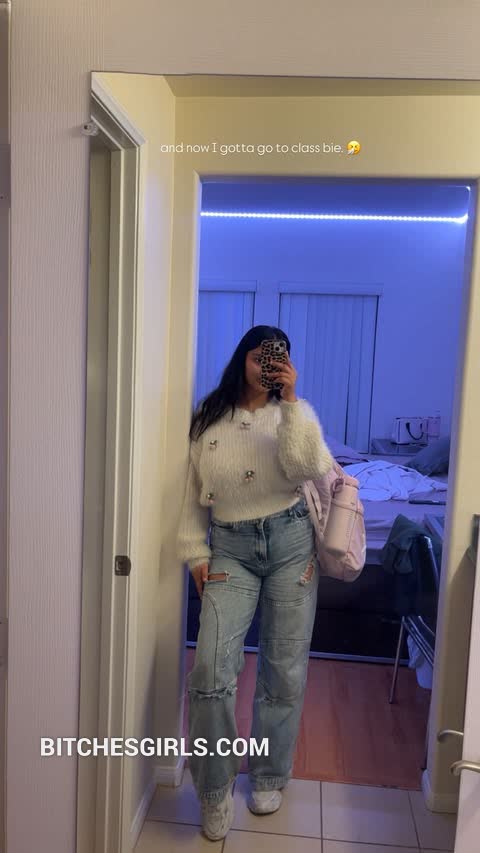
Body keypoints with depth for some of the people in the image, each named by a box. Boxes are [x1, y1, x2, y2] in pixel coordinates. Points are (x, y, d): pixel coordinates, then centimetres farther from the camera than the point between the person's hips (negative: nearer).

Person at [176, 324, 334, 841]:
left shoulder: (294, 411, 5)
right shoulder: (208, 417, 8)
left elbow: (307, 467, -15)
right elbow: (193, 492, 8)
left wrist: (289, 400, -16)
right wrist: (196, 554, 2)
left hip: (289, 540, 0)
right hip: (230, 548, 0)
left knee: (285, 668, 7)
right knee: (211, 666, -12)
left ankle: (269, 777, 30)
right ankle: (214, 790, 10)